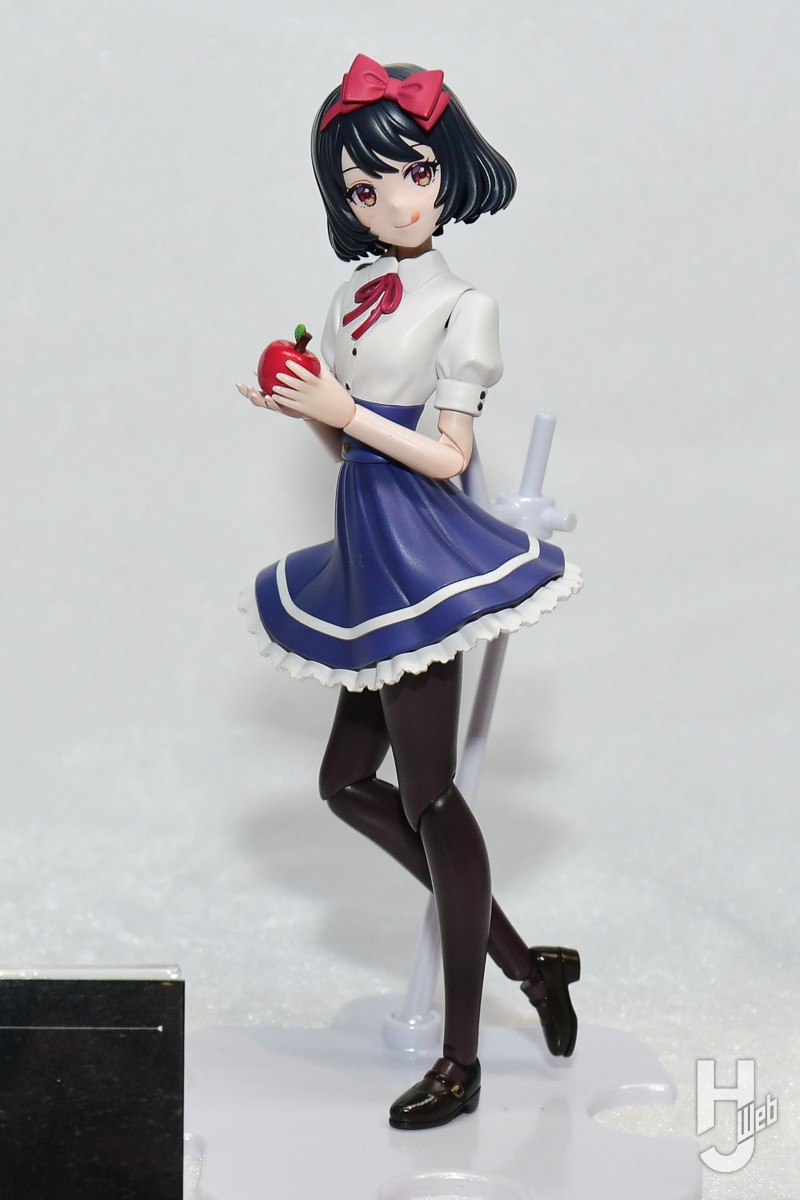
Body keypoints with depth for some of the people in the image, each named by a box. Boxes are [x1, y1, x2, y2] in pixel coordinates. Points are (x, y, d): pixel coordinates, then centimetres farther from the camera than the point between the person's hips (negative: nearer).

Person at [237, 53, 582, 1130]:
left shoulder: (462, 305, -7)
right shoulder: (356, 296, 13)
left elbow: (448, 454, -11)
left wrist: (343, 410, -16)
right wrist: (299, 405, -3)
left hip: (419, 547, -8)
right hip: (370, 552, 8)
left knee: (428, 793, -5)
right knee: (350, 780, 10)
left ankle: (462, 1060, 3)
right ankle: (523, 961, 21)